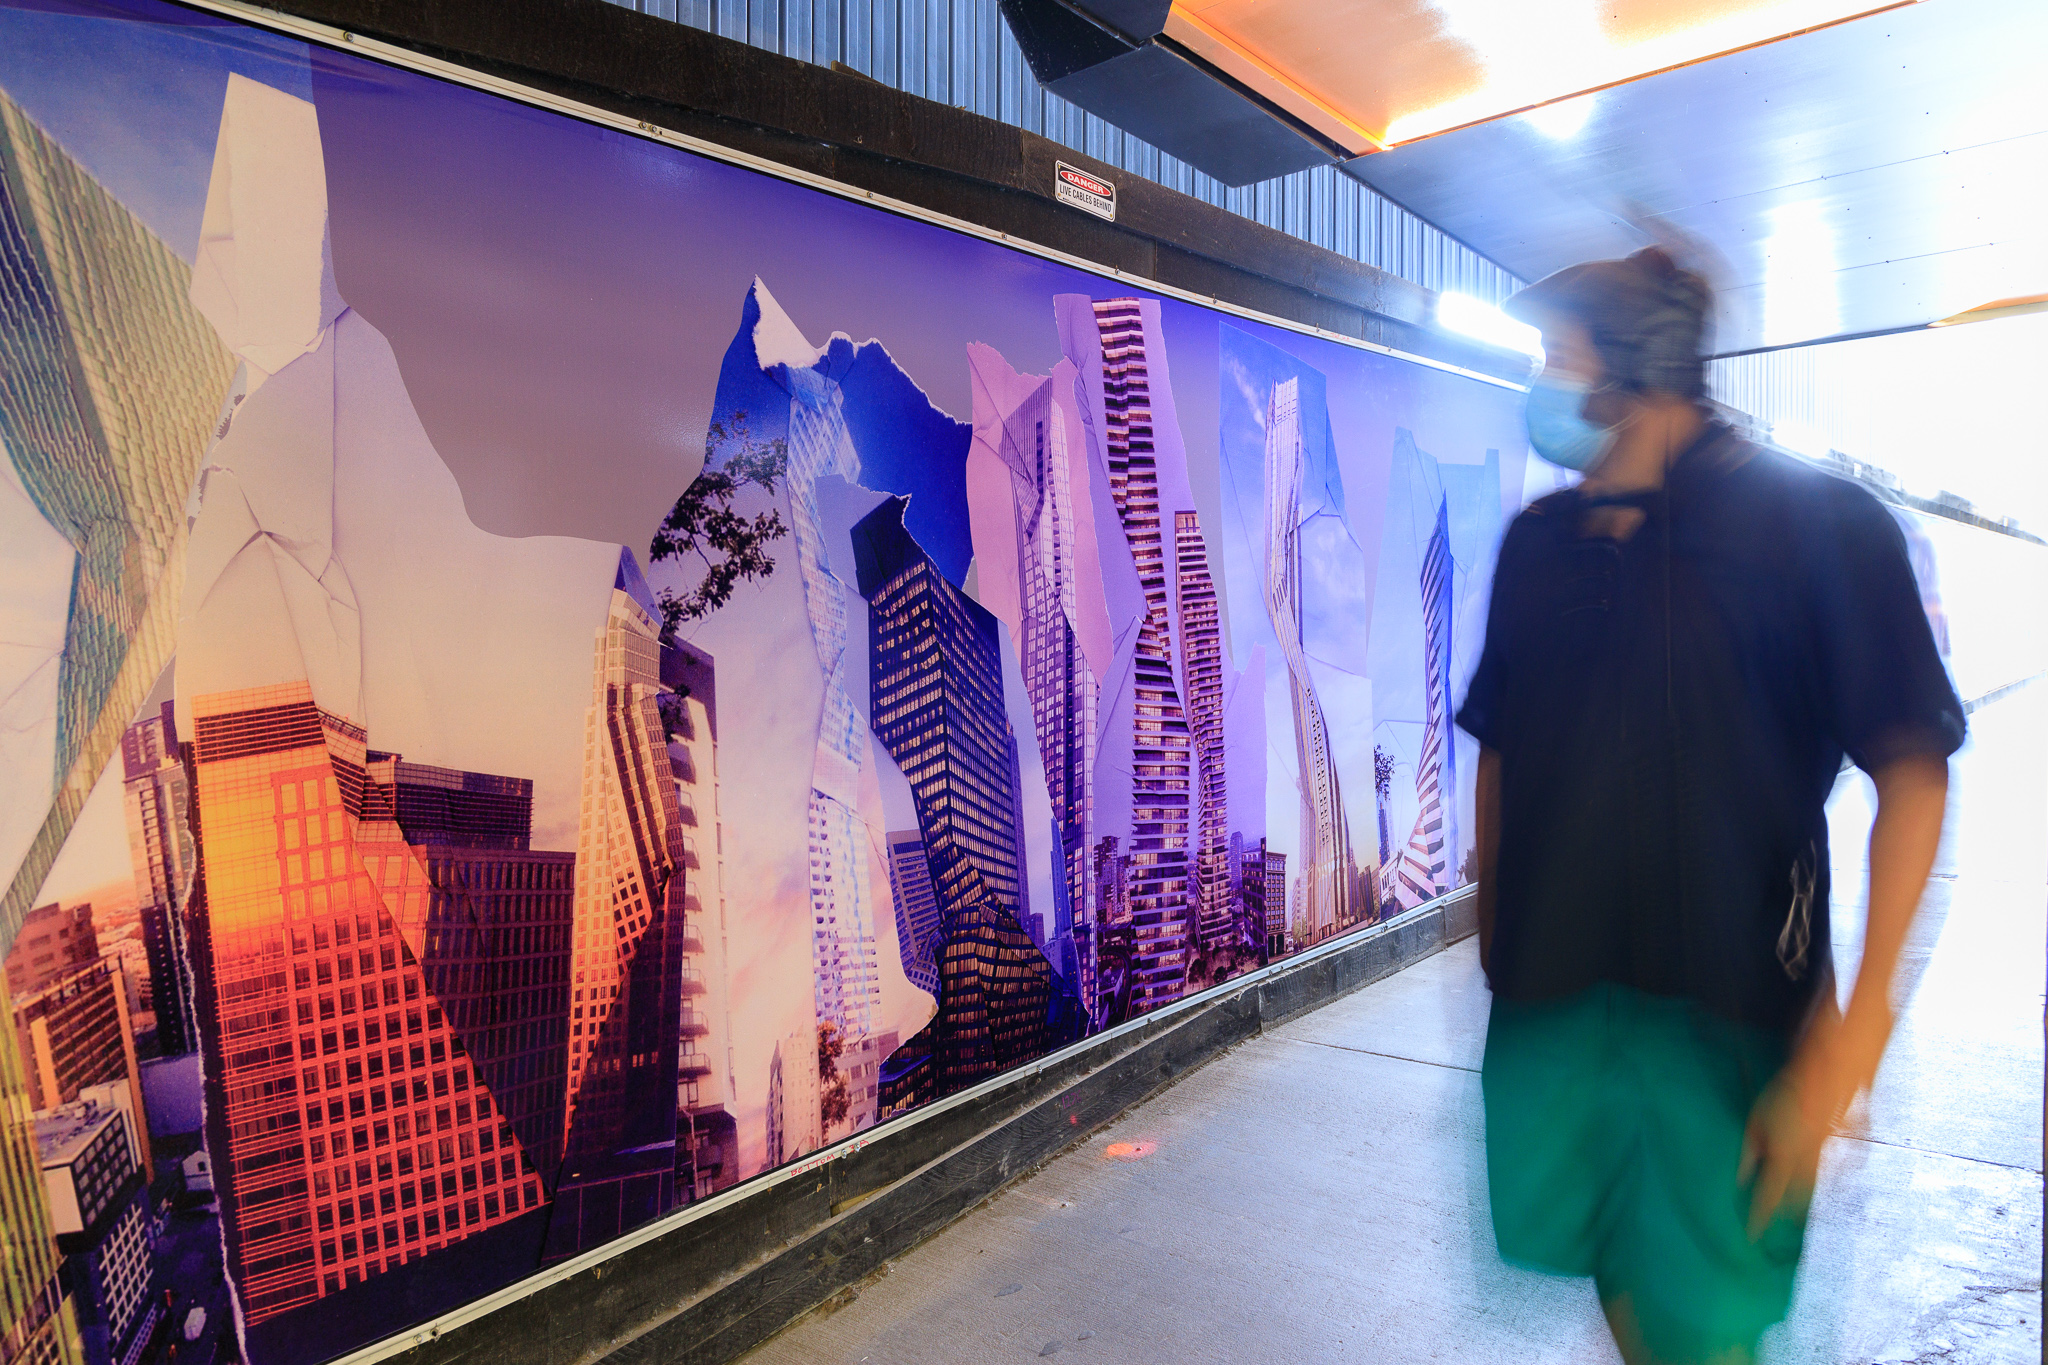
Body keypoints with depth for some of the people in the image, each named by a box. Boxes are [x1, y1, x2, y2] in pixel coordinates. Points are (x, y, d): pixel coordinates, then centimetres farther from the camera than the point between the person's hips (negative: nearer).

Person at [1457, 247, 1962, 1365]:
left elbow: (1913, 770, -11)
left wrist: (1852, 1034, -18)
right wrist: (1489, 942, 9)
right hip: (1546, 992, 4)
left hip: (1726, 1007, -4)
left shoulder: (1818, 522, -7)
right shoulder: (1537, 542, 6)